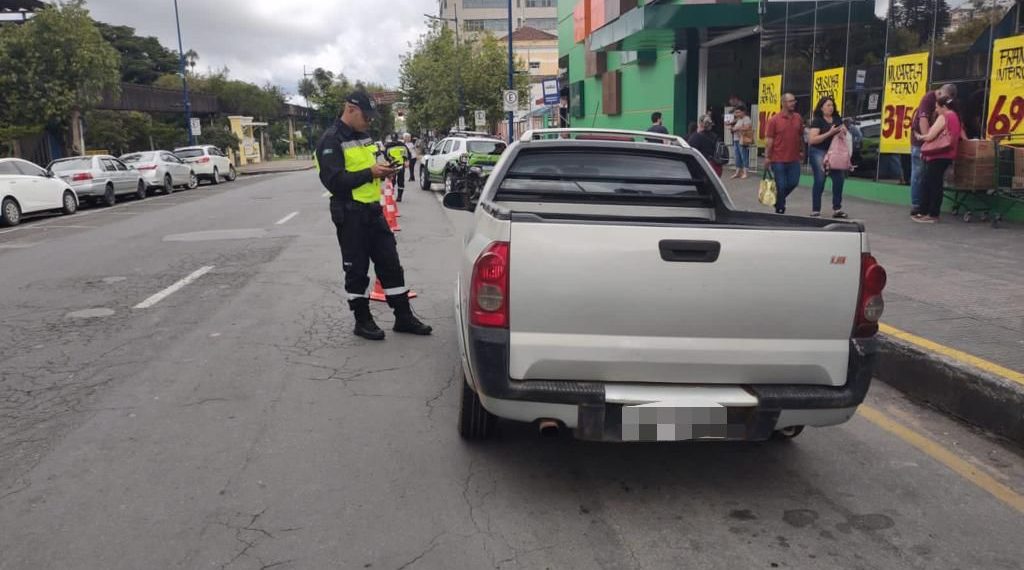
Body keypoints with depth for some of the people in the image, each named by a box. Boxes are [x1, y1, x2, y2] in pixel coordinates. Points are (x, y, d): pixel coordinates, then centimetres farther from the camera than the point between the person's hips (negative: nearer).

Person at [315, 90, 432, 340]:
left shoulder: (363, 136, 15)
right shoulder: (332, 140, -12)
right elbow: (334, 181, -21)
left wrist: (382, 168, 3)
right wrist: (370, 173, -23)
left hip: (373, 210, 8)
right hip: (350, 214, -8)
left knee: (391, 263, 9)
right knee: (357, 270, 3)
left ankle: (403, 317, 17)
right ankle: (362, 321, 16)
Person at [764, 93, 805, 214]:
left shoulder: (798, 118, 7)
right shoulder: (774, 120, -6)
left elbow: (801, 137, 15)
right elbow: (768, 139, -7)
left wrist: (802, 151, 15)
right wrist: (767, 157, -10)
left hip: (794, 159, 4)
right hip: (778, 160, -4)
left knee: (793, 182, 6)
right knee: (781, 185, -1)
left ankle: (779, 199, 32)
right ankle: (779, 209, 14)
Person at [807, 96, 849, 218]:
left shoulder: (837, 119, 10)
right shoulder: (817, 121, -8)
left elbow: (844, 130, 19)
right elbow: (812, 139, -17)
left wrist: (843, 131, -6)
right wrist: (829, 133, -21)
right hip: (819, 153, -6)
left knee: (839, 179, 1)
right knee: (819, 181, -4)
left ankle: (837, 209, 12)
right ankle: (815, 211, 4)